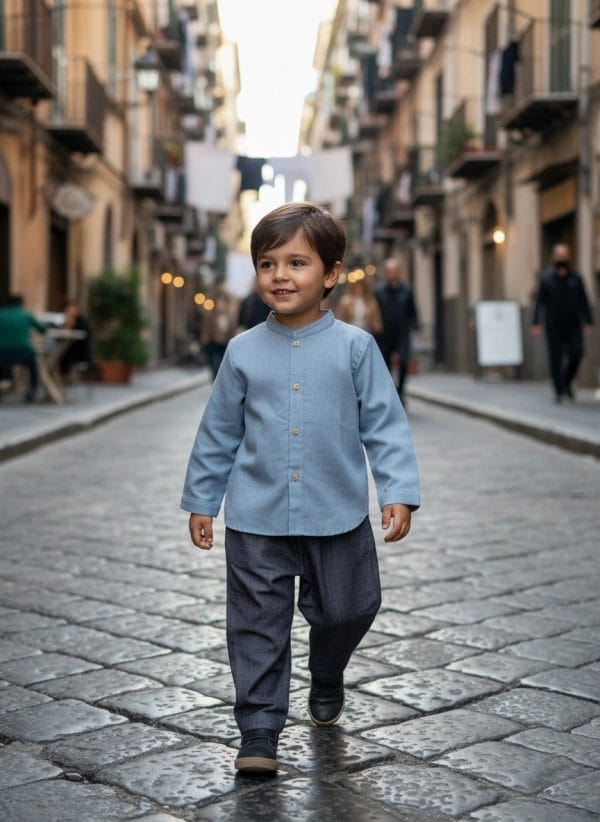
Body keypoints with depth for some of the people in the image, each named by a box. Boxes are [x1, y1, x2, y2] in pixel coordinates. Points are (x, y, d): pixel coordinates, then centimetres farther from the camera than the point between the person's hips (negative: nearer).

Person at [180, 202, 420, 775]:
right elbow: (218, 433, 9)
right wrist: (200, 500, 11)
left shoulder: (355, 347, -5)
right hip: (256, 519, 1)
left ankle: (326, 680, 45)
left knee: (345, 609, 15)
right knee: (257, 624, 2)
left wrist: (398, 493, -13)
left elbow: (385, 425, -4)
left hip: (338, 516, 0)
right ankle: (259, 730, 12)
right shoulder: (243, 351, 1)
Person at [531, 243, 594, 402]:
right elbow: (540, 302, -2)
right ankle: (559, 391, 6)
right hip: (554, 326, -1)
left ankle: (567, 382, 12)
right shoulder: (547, 279, 0)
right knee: (556, 358, -2)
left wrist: (589, 321, 5)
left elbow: (583, 301, 8)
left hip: (573, 325, 1)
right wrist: (536, 323, -9)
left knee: (576, 353, -11)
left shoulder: (575, 278, 4)